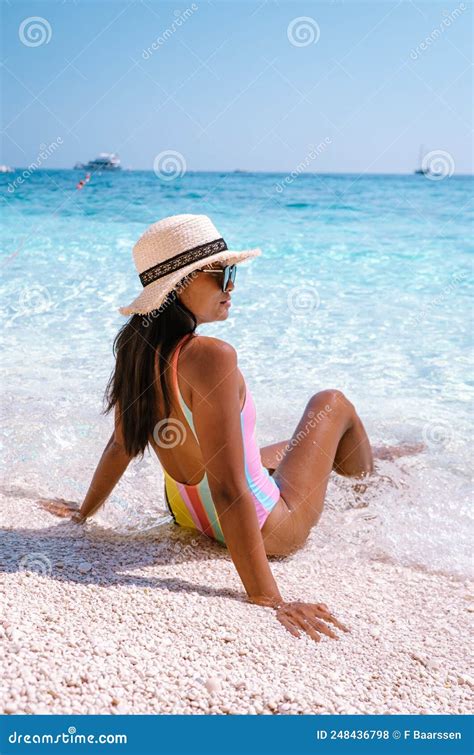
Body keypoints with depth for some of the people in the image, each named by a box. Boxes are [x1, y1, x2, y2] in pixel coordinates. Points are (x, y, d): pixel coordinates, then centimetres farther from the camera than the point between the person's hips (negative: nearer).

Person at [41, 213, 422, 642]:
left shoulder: (135, 346, -9)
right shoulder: (211, 357, -33)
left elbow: (121, 445, 3)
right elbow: (228, 489, -35)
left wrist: (86, 511, 19)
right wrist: (267, 599, -32)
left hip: (187, 512, 7)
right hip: (265, 531, -7)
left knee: (289, 447, 34)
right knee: (331, 403, 15)